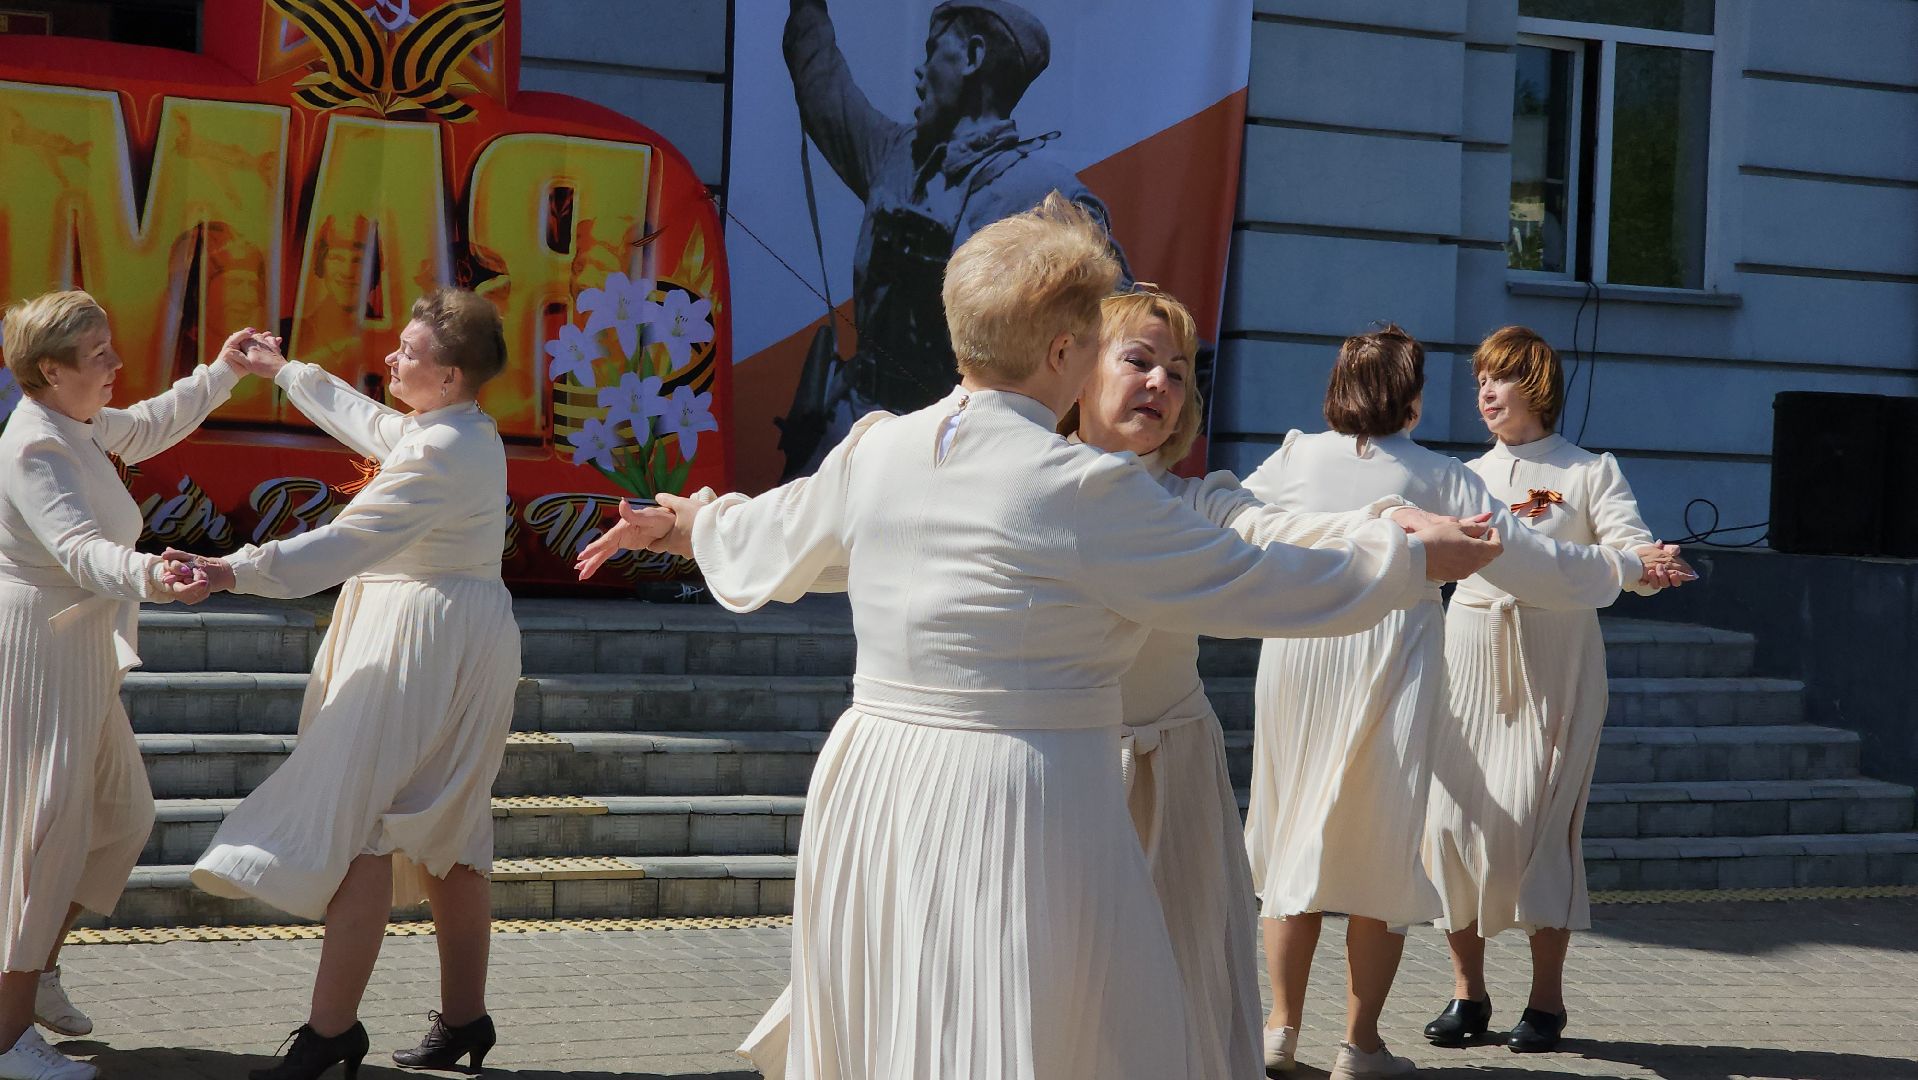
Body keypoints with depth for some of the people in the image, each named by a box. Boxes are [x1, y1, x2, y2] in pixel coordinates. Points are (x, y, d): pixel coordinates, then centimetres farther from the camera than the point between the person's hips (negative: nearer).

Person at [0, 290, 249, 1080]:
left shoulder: (76, 427, 9)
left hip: (79, 651, 10)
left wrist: (220, 374, 31)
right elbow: (80, 550, -37)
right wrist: (149, 577, -55)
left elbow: (146, 430, 31)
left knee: (123, 817, 16)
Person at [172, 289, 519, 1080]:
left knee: (354, 822, -12)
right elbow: (366, 422, 30)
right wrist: (285, 373, 40)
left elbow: (349, 542, -29)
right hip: (456, 638, 11)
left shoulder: (440, 454, -21)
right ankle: (463, 1016, 20)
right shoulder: (466, 431, 11)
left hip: (425, 645, -11)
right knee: (445, 832, 14)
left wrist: (238, 572, -35)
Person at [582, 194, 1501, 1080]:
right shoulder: (1085, 490, -16)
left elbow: (771, 542, 24)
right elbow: (1264, 589, -8)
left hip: (871, 800, 6)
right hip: (1023, 812, -6)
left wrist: (698, 526, 47)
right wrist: (1416, 557, 9)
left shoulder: (873, 452, 3)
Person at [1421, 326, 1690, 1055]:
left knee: (1538, 819, -10)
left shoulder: (1590, 473, 5)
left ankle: (1545, 1000, -1)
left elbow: (1631, 552, -8)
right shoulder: (1468, 478, 19)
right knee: (1454, 817, -4)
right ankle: (1467, 993, 7)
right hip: (1470, 657, 4)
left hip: (1554, 664, -4)